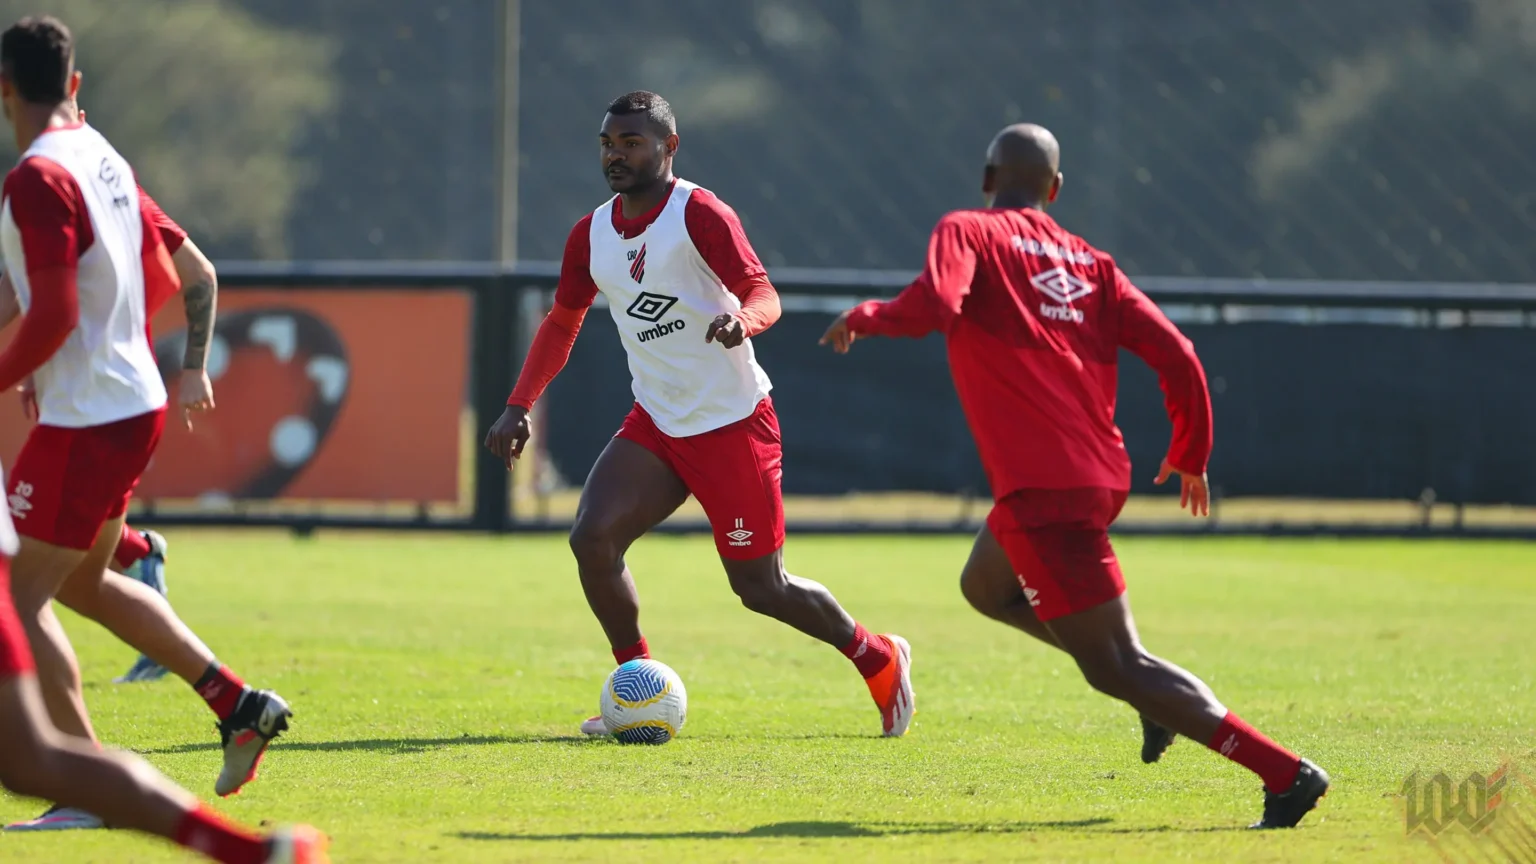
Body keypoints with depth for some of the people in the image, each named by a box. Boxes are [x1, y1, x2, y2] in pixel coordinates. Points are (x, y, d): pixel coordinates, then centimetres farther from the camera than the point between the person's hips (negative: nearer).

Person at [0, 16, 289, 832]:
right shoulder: (106, 161, 9)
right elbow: (160, 279, 19)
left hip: (85, 419, -9)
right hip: (134, 403, 9)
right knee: (84, 582, 23)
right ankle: (239, 705, 21)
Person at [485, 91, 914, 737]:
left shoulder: (699, 214, -14)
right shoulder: (592, 234, 6)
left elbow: (763, 295, -22)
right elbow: (562, 323, 19)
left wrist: (741, 320, -45)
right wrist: (519, 407, 11)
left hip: (733, 423, -6)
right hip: (655, 424, 6)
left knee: (762, 589, -1)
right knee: (592, 537, -16)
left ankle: (879, 661, 25)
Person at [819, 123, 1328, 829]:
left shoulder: (965, 232, 0)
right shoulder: (1089, 260, 14)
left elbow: (933, 305, -21)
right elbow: (1176, 357, 7)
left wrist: (865, 317, -1)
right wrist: (1189, 457, 21)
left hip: (1044, 490, -7)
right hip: (1101, 474, 7)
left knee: (1115, 668, -7)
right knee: (987, 585, 31)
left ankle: (1284, 772, -19)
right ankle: (1155, 688, 16)